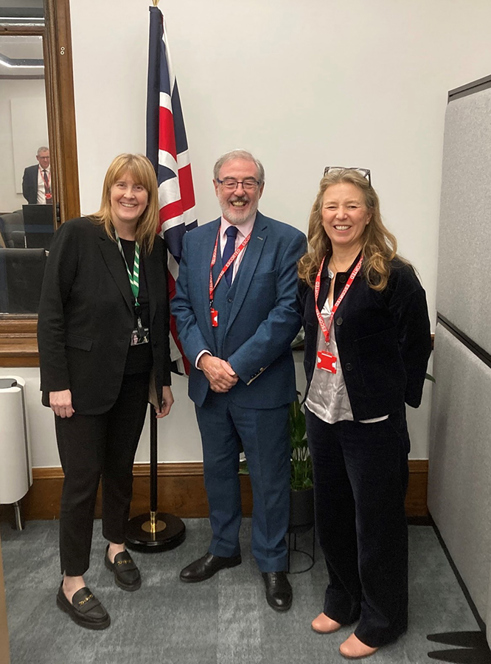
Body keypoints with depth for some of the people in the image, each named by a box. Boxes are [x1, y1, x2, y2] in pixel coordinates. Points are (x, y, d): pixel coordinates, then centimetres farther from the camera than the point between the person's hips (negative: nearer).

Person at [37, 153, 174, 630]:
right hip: (85, 381, -5)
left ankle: (116, 546, 40)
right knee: (83, 477, 2)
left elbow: (159, 318, 9)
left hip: (134, 379, 5)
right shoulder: (77, 236, -11)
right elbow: (51, 313, -12)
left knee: (121, 466, 18)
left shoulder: (154, 247, 4)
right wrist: (57, 382, -15)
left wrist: (164, 378, 10)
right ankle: (72, 583, 18)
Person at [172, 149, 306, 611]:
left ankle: (272, 563, 31)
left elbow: (288, 313, -15)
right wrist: (203, 358, -11)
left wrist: (238, 366, -18)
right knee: (217, 469, 20)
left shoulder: (287, 241, -9)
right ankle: (224, 548, 41)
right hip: (208, 382, 5)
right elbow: (182, 305, 5)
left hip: (262, 384, -4)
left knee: (269, 477, 10)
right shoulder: (194, 242, 6)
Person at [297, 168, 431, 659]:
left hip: (373, 422, -6)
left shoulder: (393, 276, -15)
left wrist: (393, 399, -8)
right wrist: (317, 386, 8)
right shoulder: (310, 273, 4)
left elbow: (415, 346, -10)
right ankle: (343, 600, 42)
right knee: (331, 515, 20)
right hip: (321, 413, 6)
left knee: (376, 522, 9)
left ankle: (381, 621, 31)